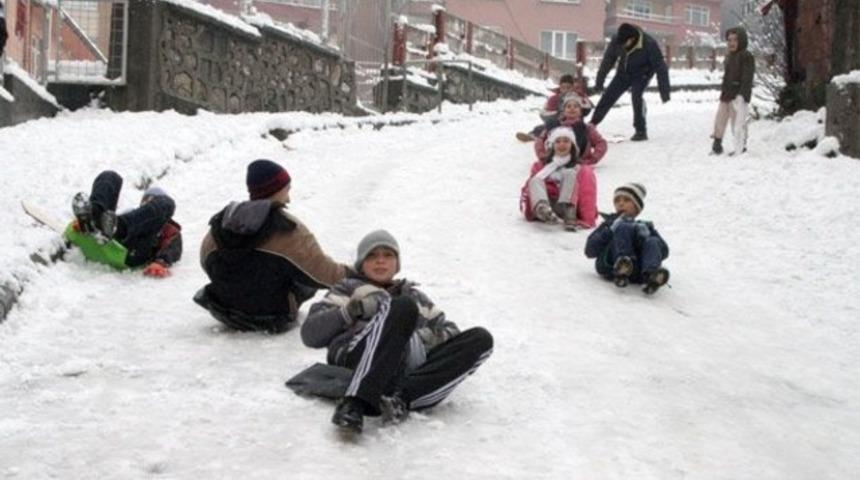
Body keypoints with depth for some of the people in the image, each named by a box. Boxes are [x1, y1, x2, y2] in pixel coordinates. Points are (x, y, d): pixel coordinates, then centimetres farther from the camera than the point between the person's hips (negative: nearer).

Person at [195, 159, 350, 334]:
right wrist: (348, 273, 4)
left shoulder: (219, 224, -5)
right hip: (272, 318, -4)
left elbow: (207, 264, 11)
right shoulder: (287, 231, -21)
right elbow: (323, 275, -16)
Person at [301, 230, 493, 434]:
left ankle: (401, 396, -34)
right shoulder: (349, 288, 27)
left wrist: (428, 337, 4)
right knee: (403, 306, -29)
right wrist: (350, 311, -3)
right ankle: (354, 403, -45)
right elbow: (310, 334, 12)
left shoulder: (413, 294, 38)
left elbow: (451, 332, 27)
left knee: (481, 338, -15)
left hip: (410, 373, 4)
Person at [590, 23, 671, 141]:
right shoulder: (616, 40, -21)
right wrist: (599, 81, -2)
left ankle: (641, 131, -15)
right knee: (607, 97, 1)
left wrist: (664, 91, -26)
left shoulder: (649, 45, -32)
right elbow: (607, 60, -7)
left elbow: (660, 67, -26)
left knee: (636, 96, -28)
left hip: (641, 74, -4)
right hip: (623, 74, 4)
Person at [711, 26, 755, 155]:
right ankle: (717, 146, 24)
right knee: (719, 122, 12)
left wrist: (741, 95, -25)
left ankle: (740, 149, 1)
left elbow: (747, 78, -17)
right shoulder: (729, 56, 17)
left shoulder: (746, 56, -9)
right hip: (726, 96, 8)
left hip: (738, 97, -8)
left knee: (738, 123, -6)